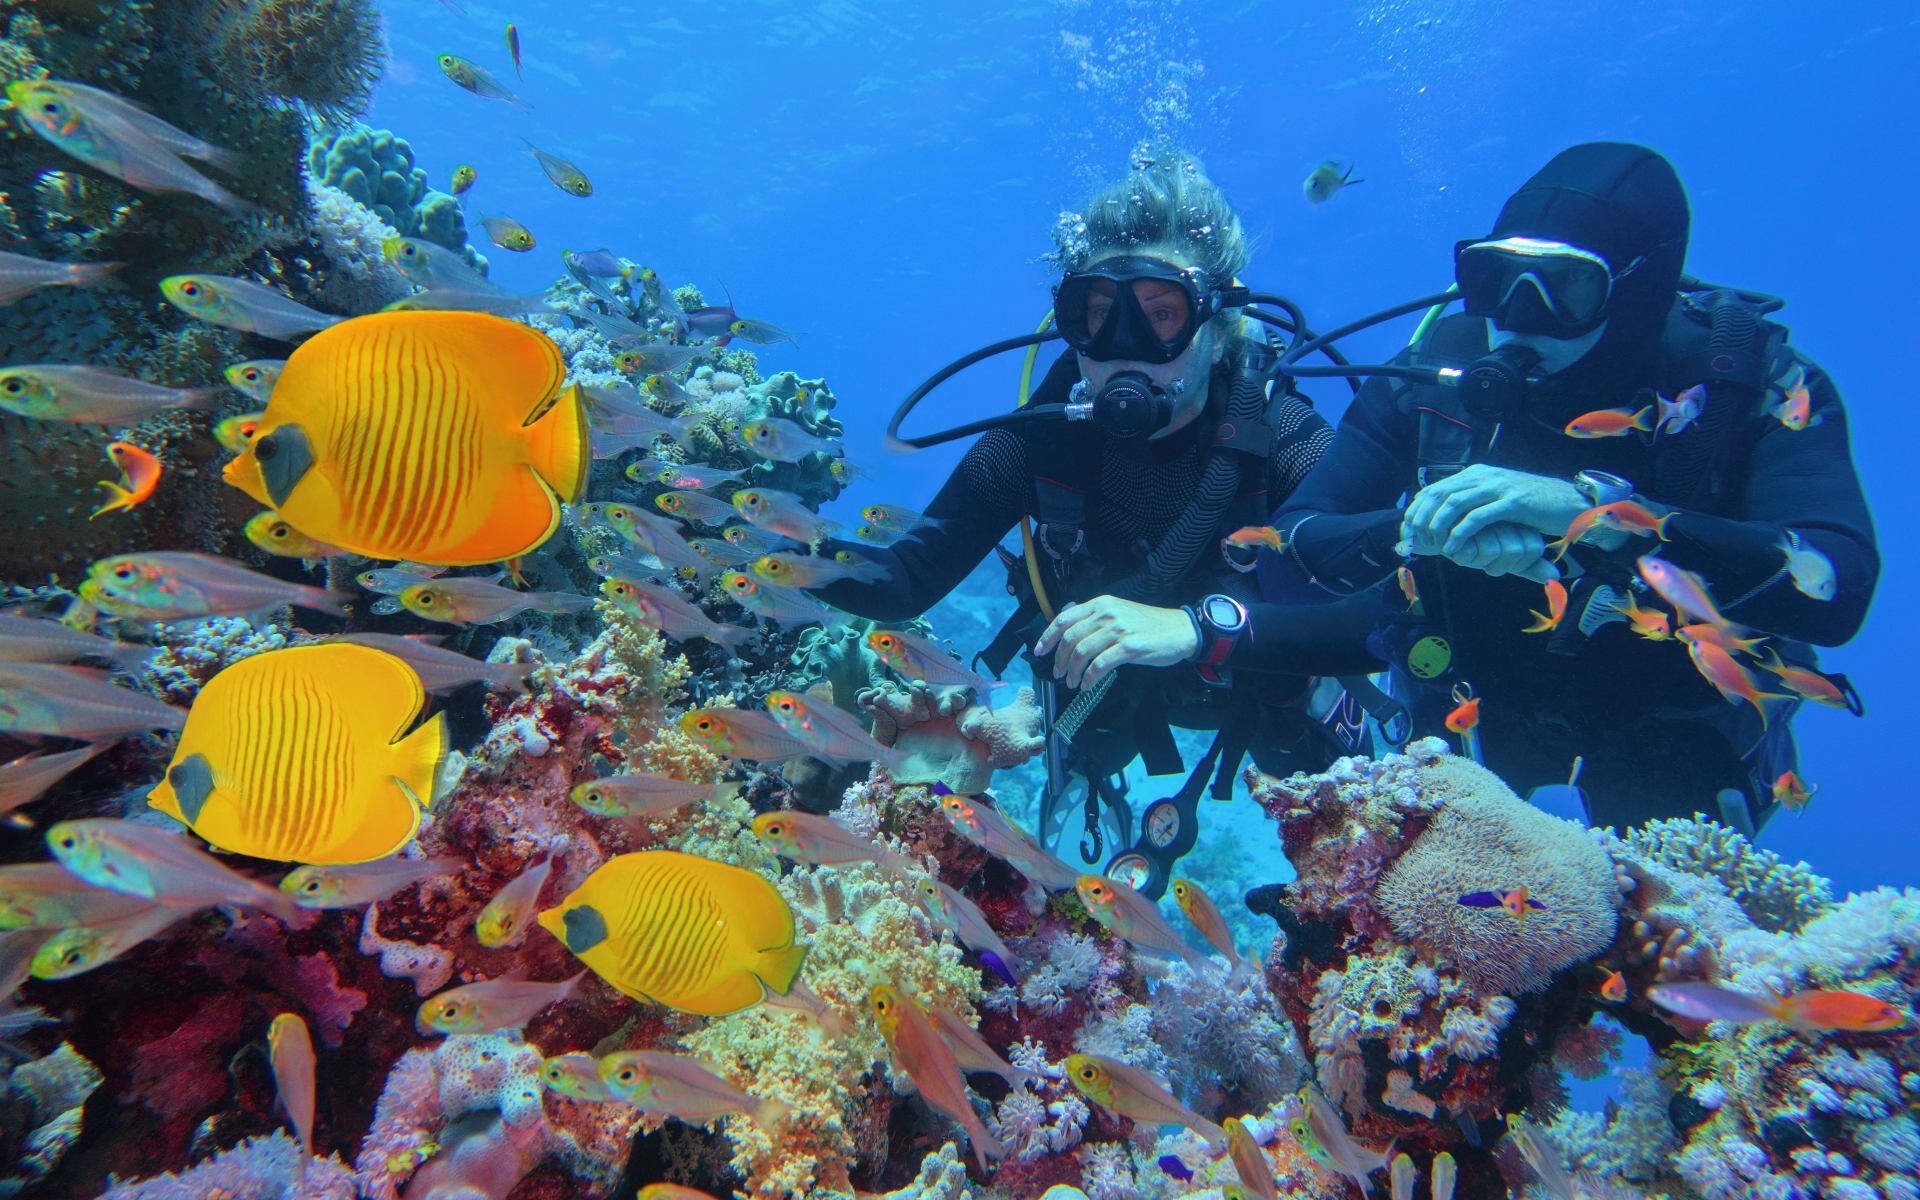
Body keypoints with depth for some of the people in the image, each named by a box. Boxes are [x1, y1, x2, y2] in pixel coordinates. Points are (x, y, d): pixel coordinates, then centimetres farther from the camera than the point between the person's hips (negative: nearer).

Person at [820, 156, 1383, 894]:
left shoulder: (1279, 438, -33)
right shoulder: (1044, 436, -27)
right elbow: (909, 581, -28)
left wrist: (1201, 626, -58)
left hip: (1266, 691, -1)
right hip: (1104, 689, 2)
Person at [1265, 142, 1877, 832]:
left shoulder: (1753, 382, -21)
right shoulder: (1441, 368, -19)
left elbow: (1836, 589, -37)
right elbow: (1283, 560, -24)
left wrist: (1594, 510, -48)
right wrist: (1415, 527, -43)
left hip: (1669, 730, 0)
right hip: (1472, 707, 1)